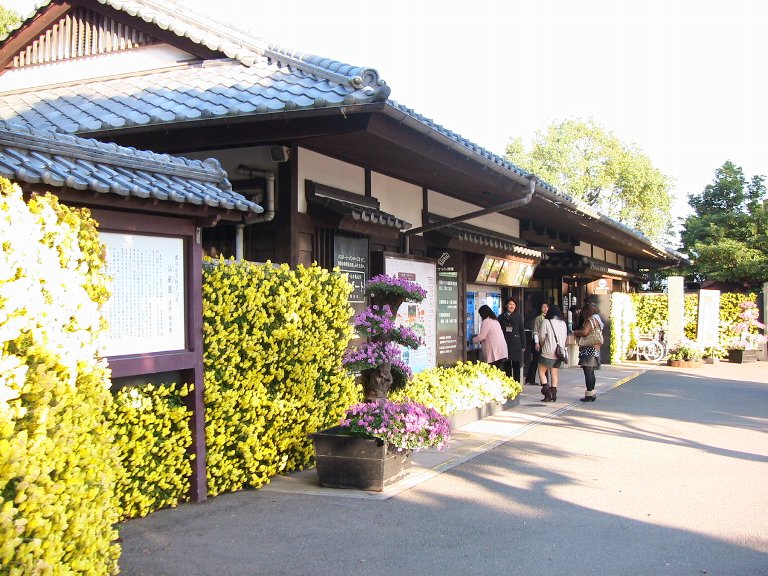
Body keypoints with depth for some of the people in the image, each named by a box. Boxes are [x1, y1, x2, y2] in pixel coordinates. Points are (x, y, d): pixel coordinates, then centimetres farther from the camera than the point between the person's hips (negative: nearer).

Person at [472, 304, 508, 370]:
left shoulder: (486, 322, -8)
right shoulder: (495, 320, 20)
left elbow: (482, 337, -10)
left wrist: (473, 340, 8)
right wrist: (477, 336, 31)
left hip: (494, 352, -9)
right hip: (501, 352, 9)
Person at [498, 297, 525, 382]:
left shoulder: (518, 316, 4)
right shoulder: (501, 317, 7)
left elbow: (522, 331, 3)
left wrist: (523, 345, -1)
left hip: (516, 345, -1)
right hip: (505, 345, 1)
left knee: (516, 366, 2)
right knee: (507, 366, 6)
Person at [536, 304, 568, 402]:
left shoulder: (546, 322, -9)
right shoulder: (563, 323, 6)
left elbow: (542, 337, -6)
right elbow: (565, 337, 11)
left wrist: (542, 346, 13)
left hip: (548, 352, -5)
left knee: (541, 371, 6)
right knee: (554, 373, 12)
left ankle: (547, 390, -8)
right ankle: (553, 394, 9)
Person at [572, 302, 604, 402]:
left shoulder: (590, 320, -12)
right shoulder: (598, 321, 18)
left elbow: (585, 332, -24)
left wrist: (575, 332, -6)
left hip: (589, 349, -10)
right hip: (596, 349, 10)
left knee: (588, 372, -8)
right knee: (591, 373, 16)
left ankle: (589, 394, -8)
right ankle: (592, 393, 22)